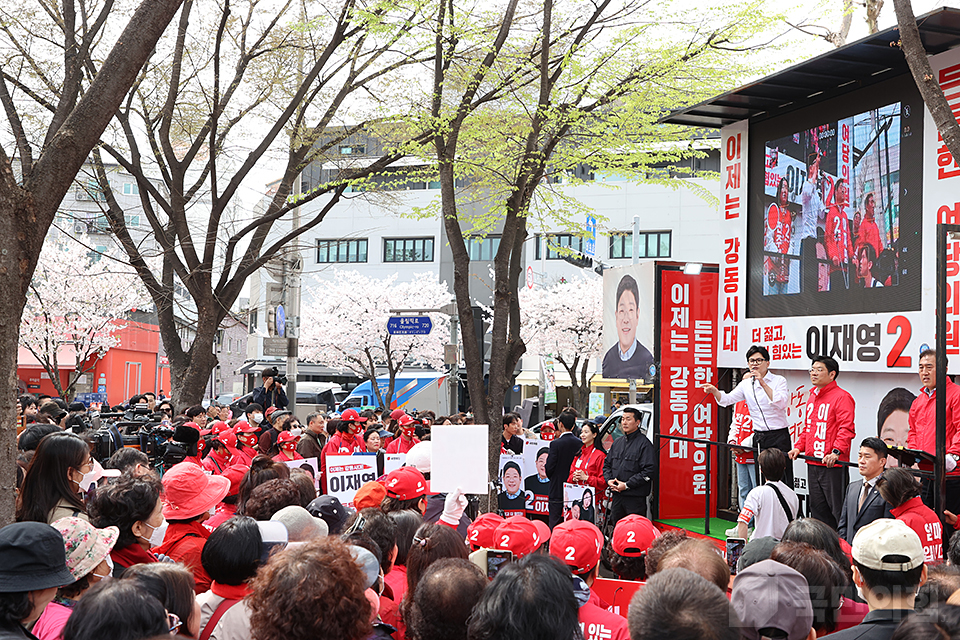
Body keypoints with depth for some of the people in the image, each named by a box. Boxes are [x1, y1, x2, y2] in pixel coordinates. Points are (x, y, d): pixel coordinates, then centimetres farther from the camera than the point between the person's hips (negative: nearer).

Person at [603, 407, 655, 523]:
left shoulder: (644, 444, -7)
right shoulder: (617, 443, 16)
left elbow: (649, 471, -14)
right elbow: (607, 464, 23)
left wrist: (627, 485, -16)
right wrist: (609, 480, 2)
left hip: (635, 498, -7)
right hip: (617, 496, 7)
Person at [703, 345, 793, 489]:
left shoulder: (779, 380, -3)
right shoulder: (746, 384, 10)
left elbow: (781, 403, -18)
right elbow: (727, 399, 2)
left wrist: (763, 384, -24)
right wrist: (714, 391, -19)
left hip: (779, 436, -4)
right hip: (759, 438, 4)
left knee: (783, 479, -7)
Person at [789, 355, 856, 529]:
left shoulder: (842, 397, -10)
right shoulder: (812, 397, 17)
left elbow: (847, 428, -18)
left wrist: (836, 451, -28)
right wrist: (799, 447, 11)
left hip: (833, 465, -9)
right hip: (812, 463, 9)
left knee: (837, 510, -5)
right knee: (817, 508, 14)